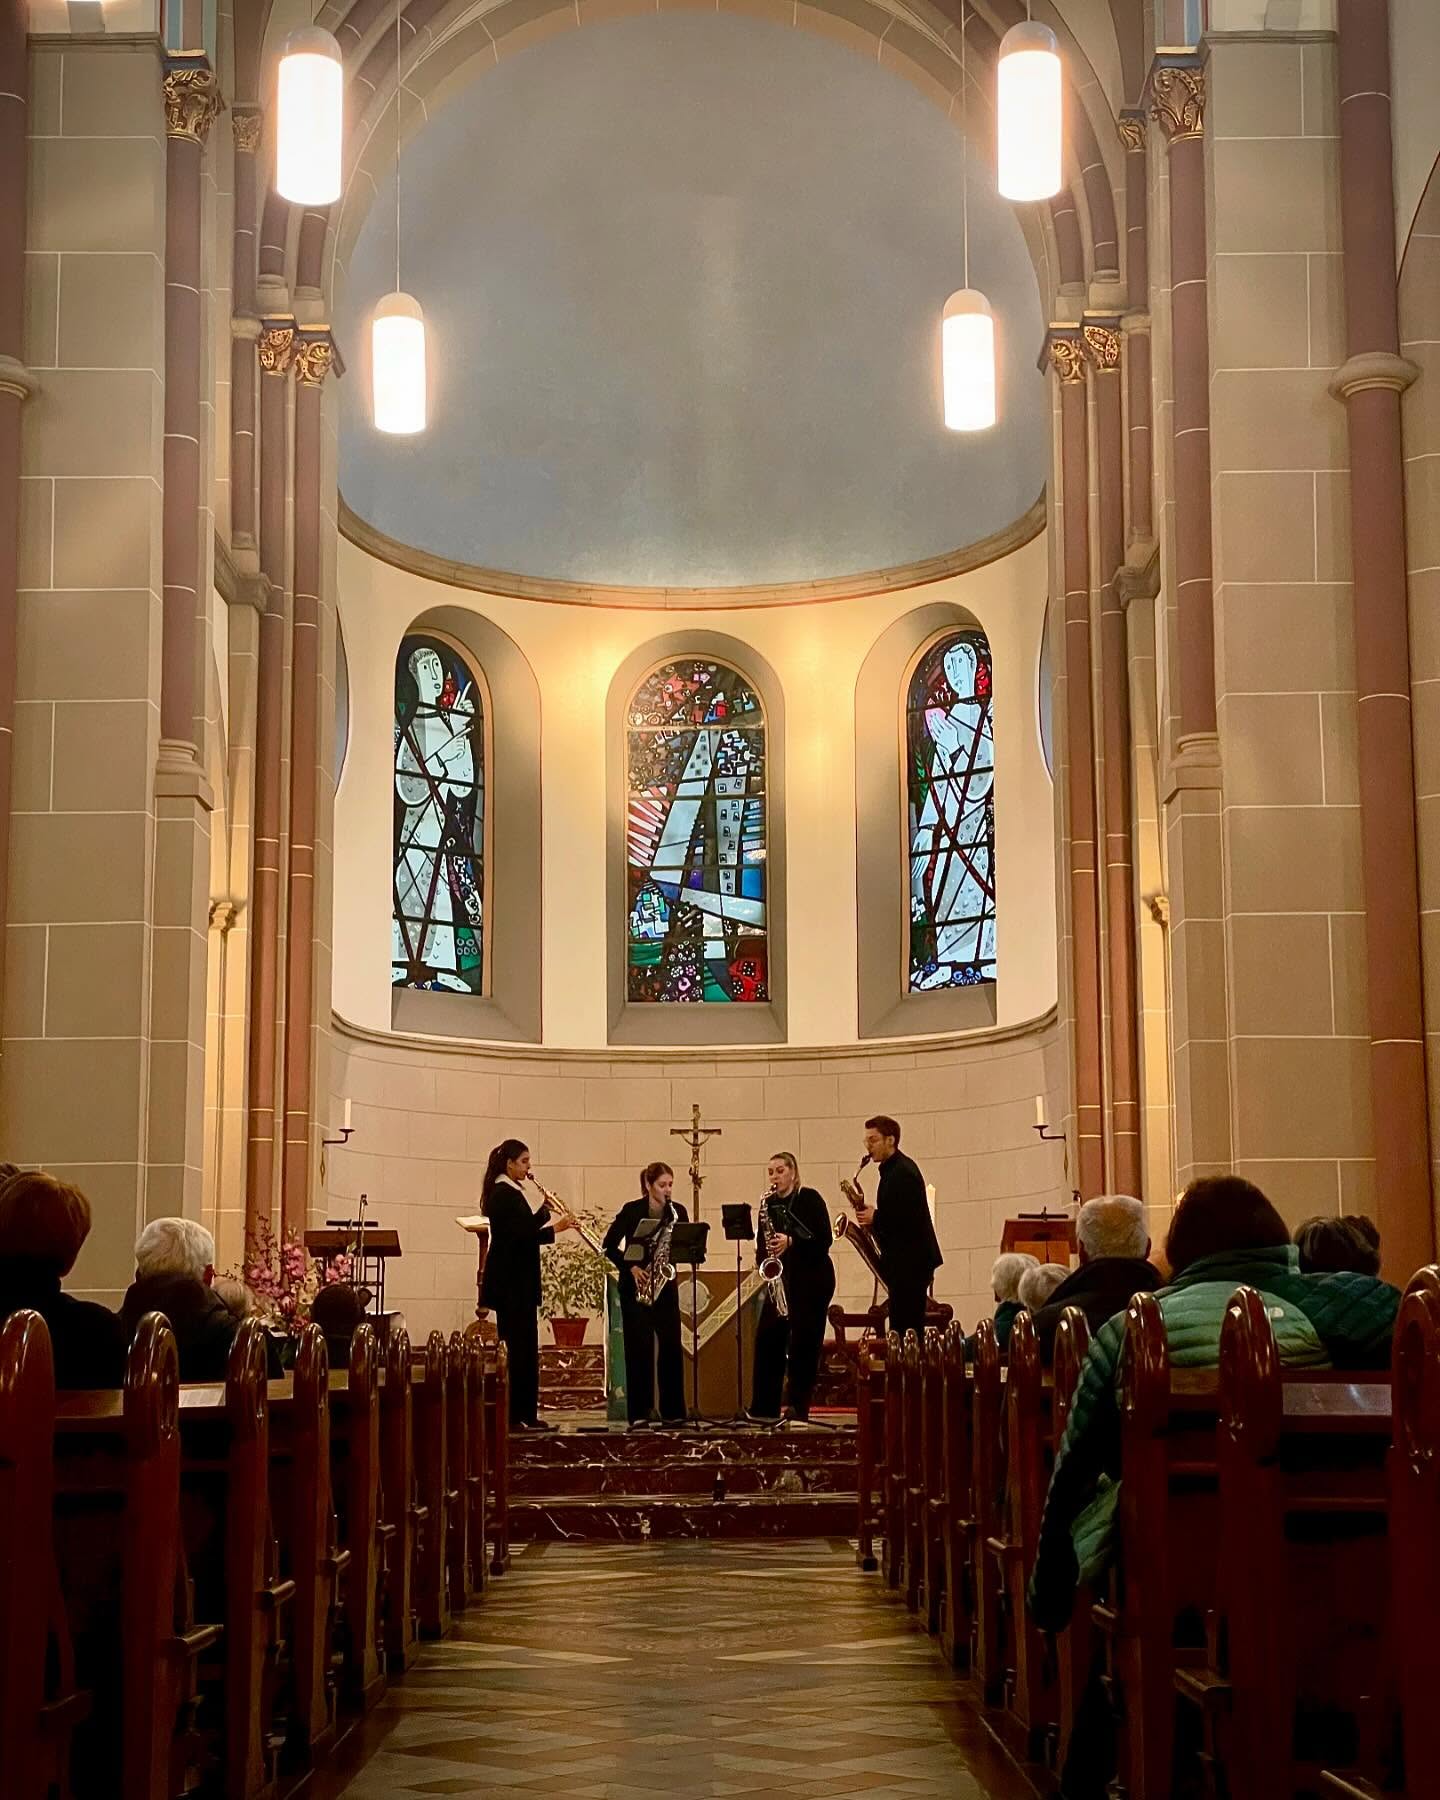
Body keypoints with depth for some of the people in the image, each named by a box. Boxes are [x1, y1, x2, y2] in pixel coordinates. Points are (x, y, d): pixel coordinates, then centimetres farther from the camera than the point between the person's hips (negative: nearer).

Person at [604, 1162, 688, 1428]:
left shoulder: (677, 1212, 3)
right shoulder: (632, 1210, -7)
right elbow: (610, 1246, -5)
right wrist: (630, 1267, -15)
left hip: (665, 1285, 3)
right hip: (634, 1287, -3)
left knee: (671, 1346, -1)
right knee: (639, 1347, -4)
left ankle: (672, 1412, 6)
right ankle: (638, 1414, 0)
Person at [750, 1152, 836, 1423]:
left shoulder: (809, 1199, -4)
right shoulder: (769, 1204, 10)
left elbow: (824, 1239, -12)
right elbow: (762, 1242, 11)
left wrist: (791, 1242, -24)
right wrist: (764, 1256, -11)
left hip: (812, 1279, -5)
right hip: (781, 1279, 5)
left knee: (803, 1342, -6)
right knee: (767, 1338, -1)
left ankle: (799, 1408, 1)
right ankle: (764, 1408, 5)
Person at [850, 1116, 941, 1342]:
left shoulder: (903, 1172, -16)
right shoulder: (893, 1169, 15)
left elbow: (910, 1217, -23)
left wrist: (875, 1218, -13)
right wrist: (874, 1216, 6)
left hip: (910, 1262, -10)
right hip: (903, 1261, 10)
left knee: (905, 1327, -9)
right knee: (906, 1326, 11)